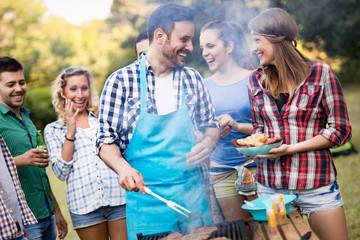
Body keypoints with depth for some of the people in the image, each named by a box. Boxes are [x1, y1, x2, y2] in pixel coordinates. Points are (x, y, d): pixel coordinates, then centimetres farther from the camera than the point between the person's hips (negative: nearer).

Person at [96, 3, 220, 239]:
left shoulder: (193, 79, 5)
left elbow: (210, 124, 16)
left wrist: (209, 142, -7)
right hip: (145, 199, -3)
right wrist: (123, 167, -23)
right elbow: (106, 140, -4)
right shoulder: (121, 81, -6)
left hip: (192, 195, 4)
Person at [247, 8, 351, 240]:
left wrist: (291, 148, -15)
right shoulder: (257, 79, 6)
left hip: (316, 184, -3)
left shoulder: (320, 73, -6)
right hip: (270, 184, 3)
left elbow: (341, 130, -7)